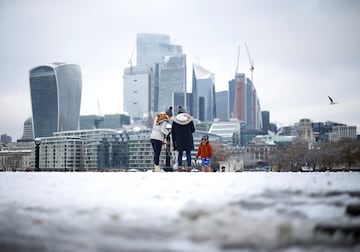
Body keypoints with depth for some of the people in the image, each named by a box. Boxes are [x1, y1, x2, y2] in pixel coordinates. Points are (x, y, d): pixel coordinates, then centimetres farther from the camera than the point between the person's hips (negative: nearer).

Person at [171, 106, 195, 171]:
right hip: (188, 140, 0)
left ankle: (179, 167, -2)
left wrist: (174, 141, 9)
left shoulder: (175, 120, -1)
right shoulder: (189, 119, -2)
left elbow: (173, 132, 1)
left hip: (179, 140, 0)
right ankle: (189, 168, 2)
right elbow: (193, 130, 4)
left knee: (180, 154, 10)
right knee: (188, 154, 7)